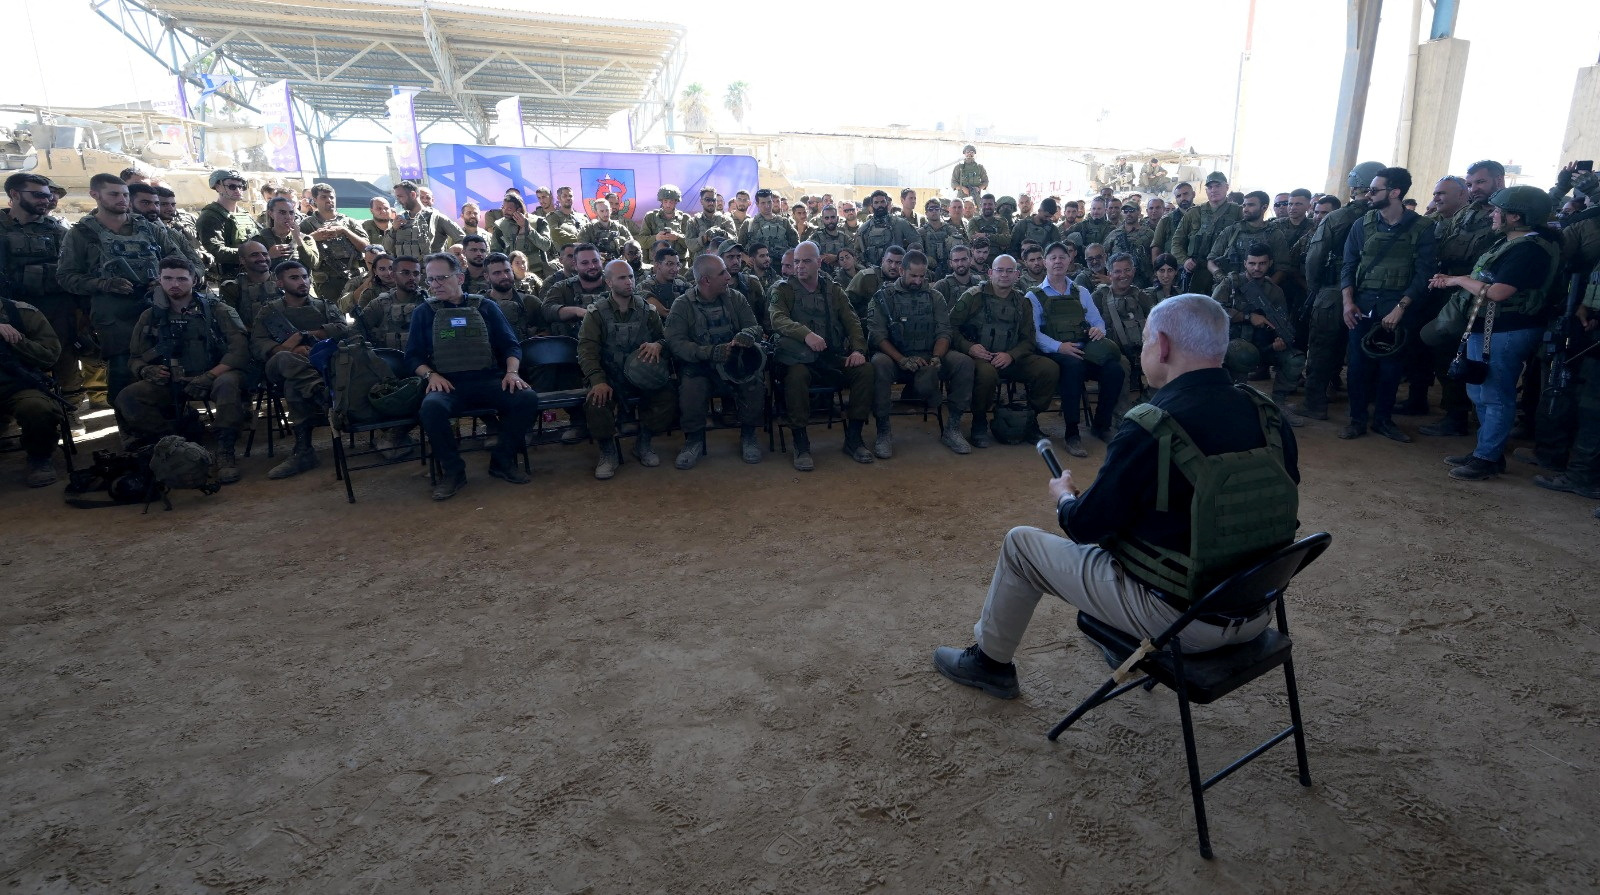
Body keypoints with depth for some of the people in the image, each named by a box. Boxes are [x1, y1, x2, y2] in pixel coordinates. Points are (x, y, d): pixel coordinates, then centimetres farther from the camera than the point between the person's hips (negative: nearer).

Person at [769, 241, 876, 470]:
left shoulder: (833, 290, 18)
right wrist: (806, 333, -31)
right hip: (800, 358, -3)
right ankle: (801, 444, -25)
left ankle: (853, 438, -11)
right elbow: (778, 320, -12)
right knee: (796, 374, -38)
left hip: (833, 357, 3)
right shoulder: (783, 290, 7)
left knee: (865, 369, -24)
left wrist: (858, 349, -10)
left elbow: (852, 322, 10)